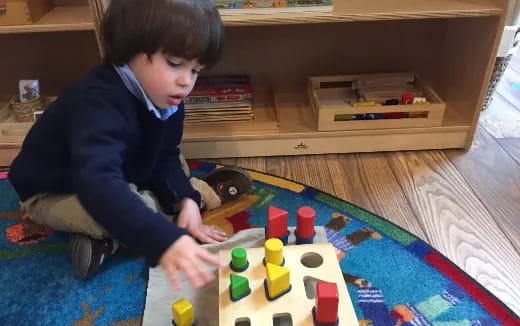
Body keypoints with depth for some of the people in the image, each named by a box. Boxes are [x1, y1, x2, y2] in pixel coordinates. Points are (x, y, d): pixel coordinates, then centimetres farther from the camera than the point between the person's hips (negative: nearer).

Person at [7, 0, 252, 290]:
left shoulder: (167, 98, -13)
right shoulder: (98, 103, -40)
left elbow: (165, 157, -4)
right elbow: (98, 185, -55)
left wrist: (186, 198, -21)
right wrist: (164, 239, -66)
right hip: (55, 194, -7)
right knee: (131, 209, -32)